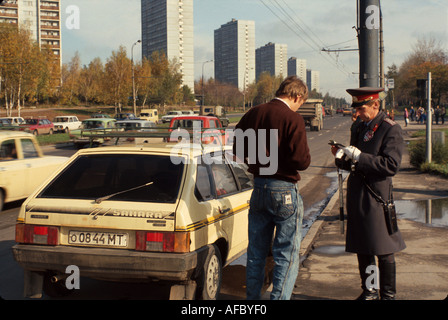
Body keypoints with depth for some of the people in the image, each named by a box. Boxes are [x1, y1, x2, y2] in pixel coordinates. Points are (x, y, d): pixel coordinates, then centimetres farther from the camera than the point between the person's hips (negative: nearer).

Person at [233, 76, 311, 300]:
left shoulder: (253, 114, 3)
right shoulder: (293, 119, -15)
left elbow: (238, 148, 11)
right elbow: (302, 161, -19)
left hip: (258, 187, 6)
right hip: (284, 189, -6)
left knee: (256, 252, 17)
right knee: (287, 255, 4)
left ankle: (252, 298, 26)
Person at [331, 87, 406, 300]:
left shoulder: (390, 129, -9)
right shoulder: (359, 129, 14)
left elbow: (391, 165, -18)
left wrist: (359, 157, -21)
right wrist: (341, 157, -3)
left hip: (377, 197, -7)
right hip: (356, 195, 7)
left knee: (383, 250, 1)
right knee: (362, 248, 13)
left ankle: (388, 294, 16)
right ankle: (369, 291, 27)